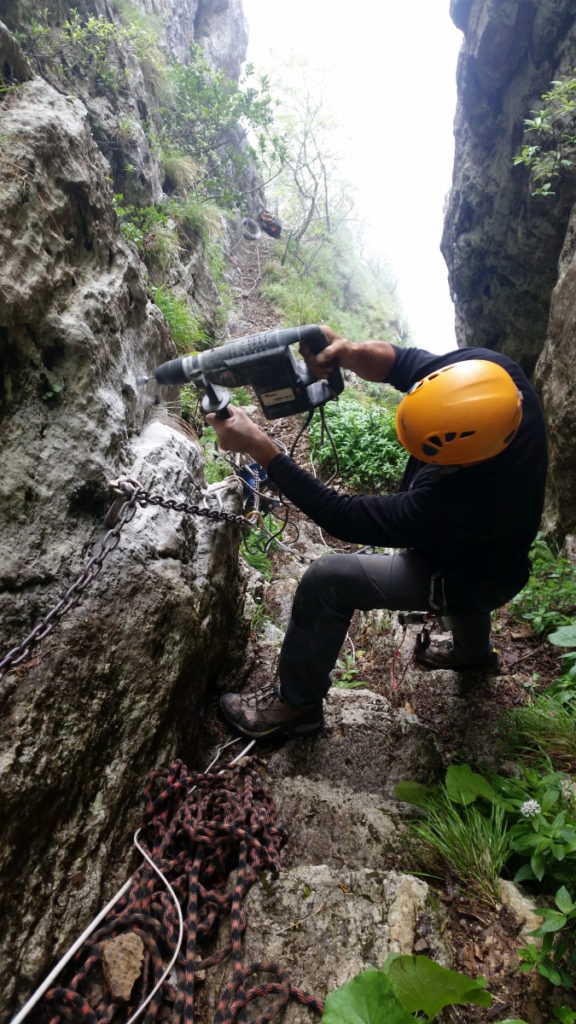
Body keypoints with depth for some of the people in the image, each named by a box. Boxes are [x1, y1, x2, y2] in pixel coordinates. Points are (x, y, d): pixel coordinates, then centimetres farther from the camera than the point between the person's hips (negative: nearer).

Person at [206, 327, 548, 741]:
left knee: (327, 580, -18)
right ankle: (475, 651, 69)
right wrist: (350, 351, -43)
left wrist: (259, 447, -39)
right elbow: (406, 362, -20)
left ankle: (296, 703, 6)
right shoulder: (492, 373, -31)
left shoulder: (461, 503, -46)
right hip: (487, 550, 8)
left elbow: (344, 518, -38)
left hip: (473, 580, -7)